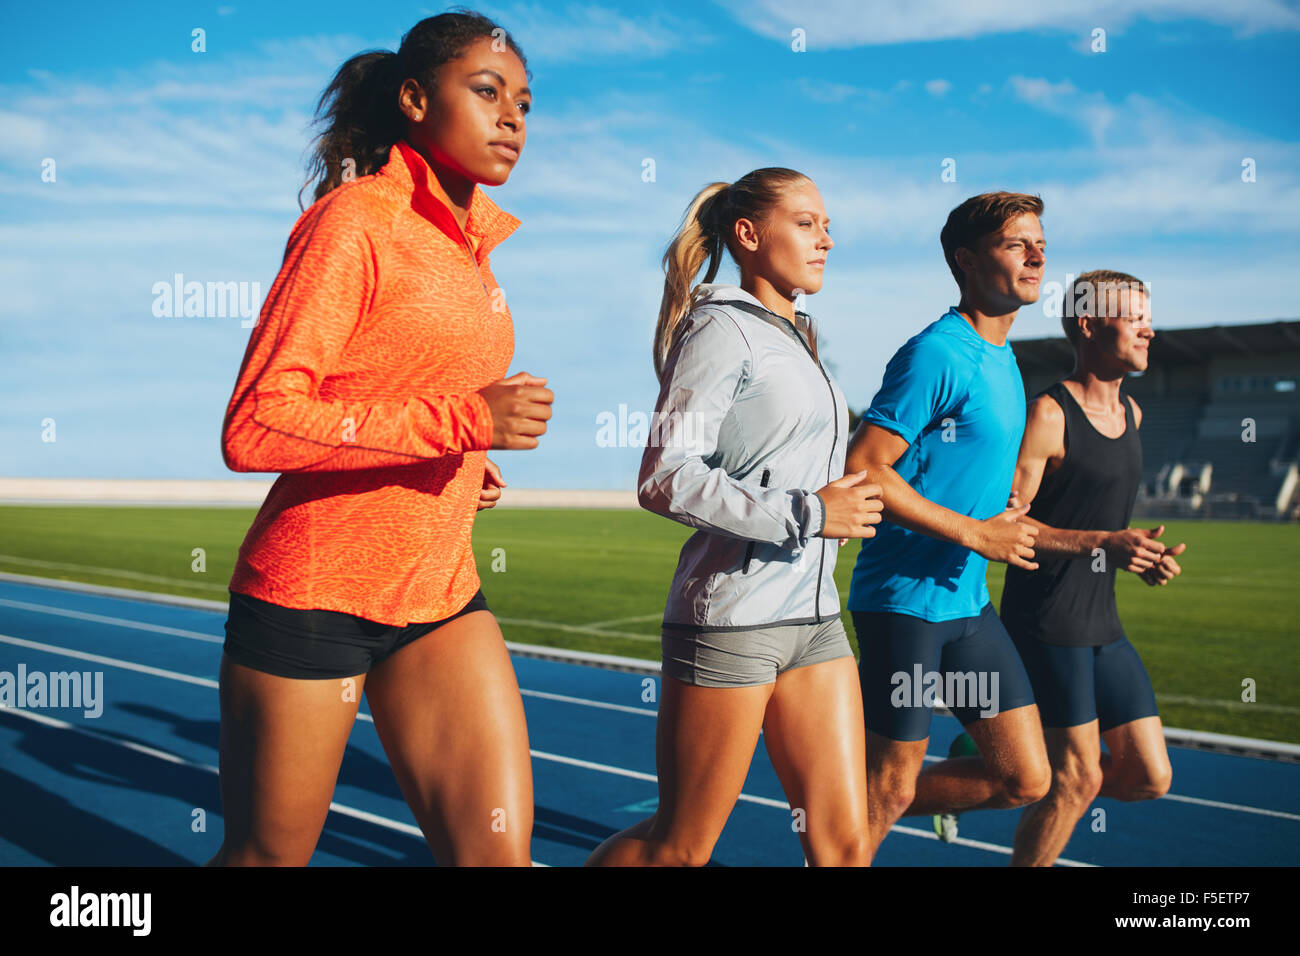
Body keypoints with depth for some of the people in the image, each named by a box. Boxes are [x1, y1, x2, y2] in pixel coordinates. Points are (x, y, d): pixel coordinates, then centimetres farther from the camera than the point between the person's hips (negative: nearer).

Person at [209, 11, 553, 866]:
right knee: (266, 856, 10)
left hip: (441, 594, 7)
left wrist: (467, 462, 8)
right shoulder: (355, 219, -13)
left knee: (498, 851, -3)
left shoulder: (471, 241, 11)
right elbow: (253, 427, -21)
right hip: (315, 592, -6)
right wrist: (461, 421, -25)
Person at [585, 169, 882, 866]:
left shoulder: (796, 338, 19)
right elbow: (663, 479, -18)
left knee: (845, 843, 2)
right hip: (730, 619, -8)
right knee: (678, 850, 2)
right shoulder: (723, 328, -8)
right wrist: (806, 514, -20)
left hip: (814, 617, 8)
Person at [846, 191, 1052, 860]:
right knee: (889, 789, 1)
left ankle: (863, 809, 25)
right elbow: (860, 469, -21)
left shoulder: (1004, 359, 13)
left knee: (1025, 780, 8)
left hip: (969, 604, 9)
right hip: (905, 599, -8)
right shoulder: (937, 354, -15)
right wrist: (975, 534, -18)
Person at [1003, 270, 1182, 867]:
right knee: (1078, 780, -4)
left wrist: (1140, 554, 9)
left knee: (1149, 778, 8)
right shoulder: (1048, 414, -13)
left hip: (1102, 624, 8)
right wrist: (1102, 543, -27)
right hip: (1045, 622, -8)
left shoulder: (1131, 414, 13)